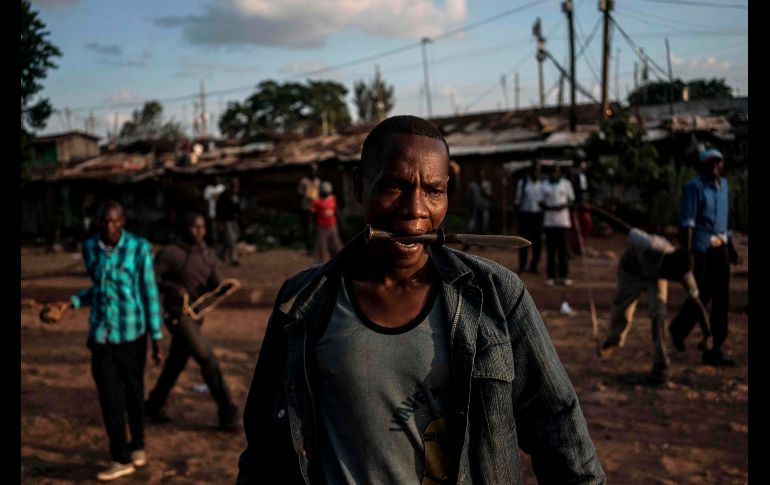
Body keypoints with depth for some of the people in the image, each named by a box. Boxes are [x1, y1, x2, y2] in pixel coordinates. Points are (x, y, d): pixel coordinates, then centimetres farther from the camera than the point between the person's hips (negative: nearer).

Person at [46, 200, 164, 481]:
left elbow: (150, 292, -7)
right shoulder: (90, 248, 2)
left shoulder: (140, 248, -11)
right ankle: (121, 460, 10)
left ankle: (137, 445, 34)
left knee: (133, 390, 12)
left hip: (132, 331, -3)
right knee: (110, 397, -1)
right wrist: (72, 303, 0)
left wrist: (157, 339, -7)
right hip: (102, 332, 3)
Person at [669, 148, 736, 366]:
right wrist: (687, 252, -20)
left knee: (721, 299, 3)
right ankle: (678, 329, 28)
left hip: (720, 247, 7)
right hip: (701, 249, -7)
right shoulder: (694, 186, -9)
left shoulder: (723, 184, 12)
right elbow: (687, 222, -14)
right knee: (701, 296, -1)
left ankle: (714, 350, 8)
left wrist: (726, 241, 19)